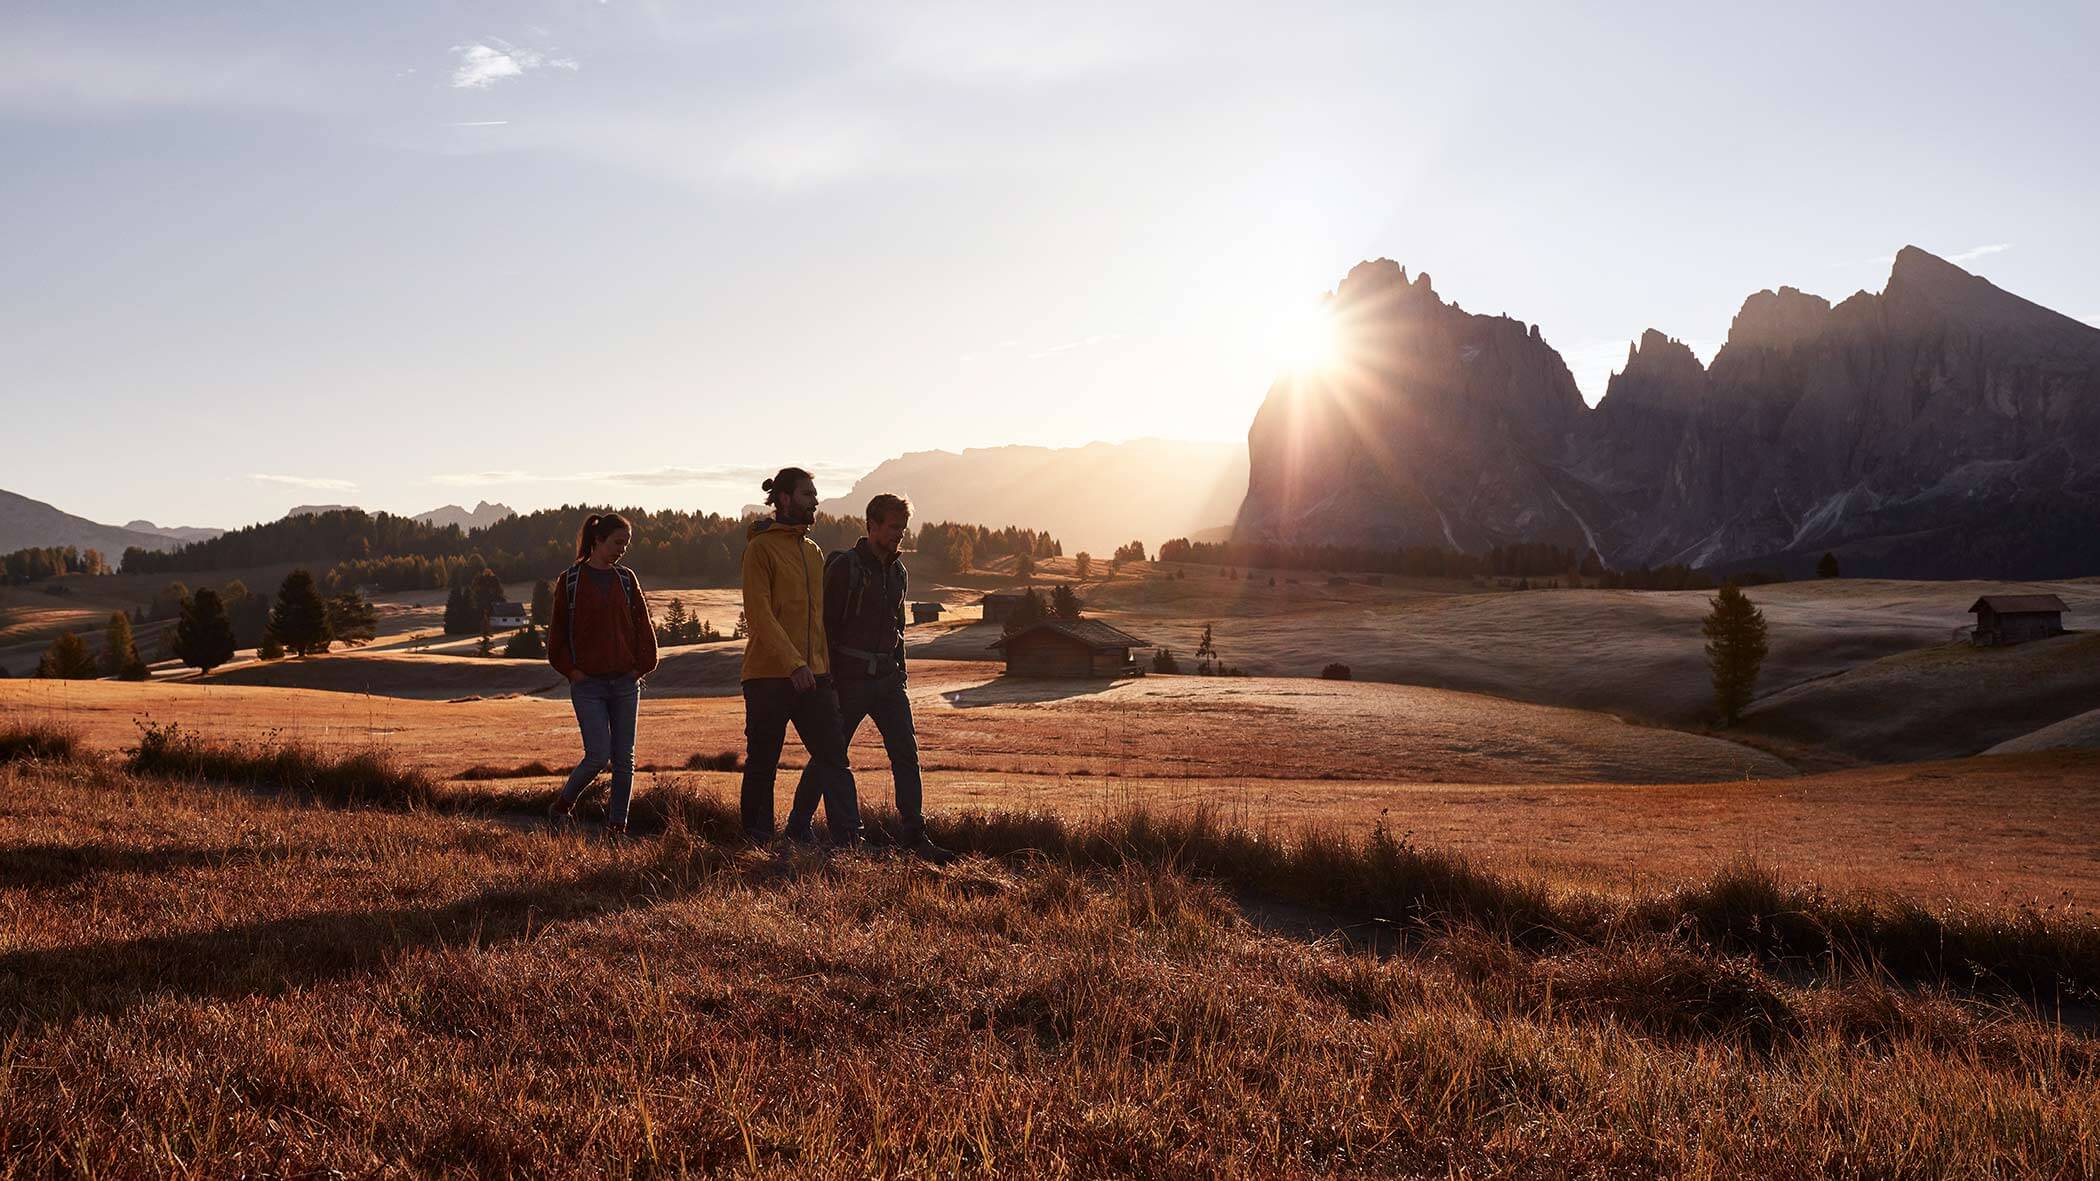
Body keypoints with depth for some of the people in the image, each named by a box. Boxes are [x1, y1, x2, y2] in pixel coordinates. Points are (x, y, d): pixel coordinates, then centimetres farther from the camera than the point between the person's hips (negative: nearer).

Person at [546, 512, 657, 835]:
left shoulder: (626, 579, 9)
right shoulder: (571, 580, 0)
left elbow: (642, 625, 10)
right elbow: (557, 630, 3)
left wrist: (643, 664, 1)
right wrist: (570, 669, -4)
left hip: (625, 683, 4)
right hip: (588, 684, -3)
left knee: (624, 758, 3)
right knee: (599, 755, -10)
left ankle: (617, 825, 12)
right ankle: (563, 804, 14)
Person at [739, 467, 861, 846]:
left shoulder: (814, 551, 17)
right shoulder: (761, 548, -6)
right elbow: (759, 613, -15)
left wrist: (824, 665, 12)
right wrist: (793, 663, -22)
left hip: (813, 675, 6)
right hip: (769, 674, -6)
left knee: (834, 757, -1)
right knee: (762, 764, 4)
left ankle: (848, 839, 0)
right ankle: (757, 840, 16)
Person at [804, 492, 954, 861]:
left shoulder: (898, 572, 12)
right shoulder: (843, 567, -10)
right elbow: (825, 626, -10)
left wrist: (900, 674, 16)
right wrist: (826, 682, -13)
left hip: (887, 679, 6)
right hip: (849, 679, -6)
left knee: (906, 753, -2)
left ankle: (913, 834, 1)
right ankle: (796, 827, 16)